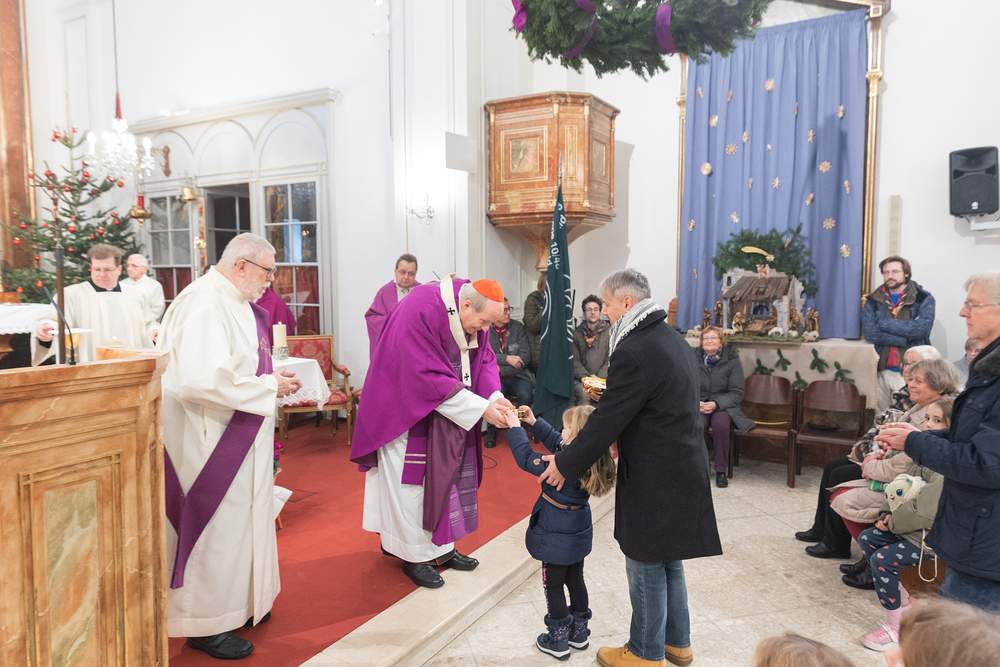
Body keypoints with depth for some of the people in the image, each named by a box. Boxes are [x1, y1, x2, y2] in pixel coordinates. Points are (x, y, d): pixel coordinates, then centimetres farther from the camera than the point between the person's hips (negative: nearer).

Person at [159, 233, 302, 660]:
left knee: (239, 516, 21)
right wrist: (269, 386, -23)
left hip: (238, 438, 10)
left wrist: (272, 377, 5)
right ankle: (205, 624, 22)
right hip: (210, 440, -10)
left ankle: (237, 602, 38)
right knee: (215, 527, 3)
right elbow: (201, 380, -33)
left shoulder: (233, 302, 10)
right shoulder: (204, 304, -23)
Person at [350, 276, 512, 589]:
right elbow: (429, 378, -32)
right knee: (413, 482, 2)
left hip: (447, 415, 8)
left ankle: (441, 547, 28)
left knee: (445, 477, 14)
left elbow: (484, 359, 1)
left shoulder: (475, 313, -6)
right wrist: (481, 408, -29)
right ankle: (415, 556, 18)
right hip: (409, 412, -8)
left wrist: (496, 397, -17)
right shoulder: (421, 312, -31)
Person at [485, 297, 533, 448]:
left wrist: (502, 369, -13)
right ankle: (491, 432, -5)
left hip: (518, 377, 1)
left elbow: (525, 356, -3)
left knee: (525, 395, -30)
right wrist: (507, 358, -19)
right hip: (496, 378, -1)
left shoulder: (518, 327, 4)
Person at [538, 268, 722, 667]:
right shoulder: (673, 339, 9)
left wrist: (565, 464, -10)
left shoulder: (633, 352, -23)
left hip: (655, 479, -10)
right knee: (669, 560, 22)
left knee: (646, 567, 7)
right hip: (683, 467, 10)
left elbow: (606, 421, -21)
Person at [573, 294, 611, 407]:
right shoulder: (576, 333, 9)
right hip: (582, 379, 0)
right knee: (583, 394, -32)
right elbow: (574, 361, 4)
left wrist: (599, 378, -11)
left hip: (603, 378, 0)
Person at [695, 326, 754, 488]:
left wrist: (716, 404, -18)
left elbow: (737, 393, -3)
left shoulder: (732, 361, -1)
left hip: (724, 406, -1)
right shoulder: (694, 359, 4)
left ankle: (721, 471, -17)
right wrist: (697, 402, -13)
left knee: (720, 424, -35)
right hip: (699, 405, 1)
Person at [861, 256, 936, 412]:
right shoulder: (873, 301, 10)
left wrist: (885, 323, -6)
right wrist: (905, 339, -10)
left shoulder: (924, 299, 5)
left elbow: (922, 328, -12)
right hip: (883, 371, 2)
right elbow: (869, 333, -5)